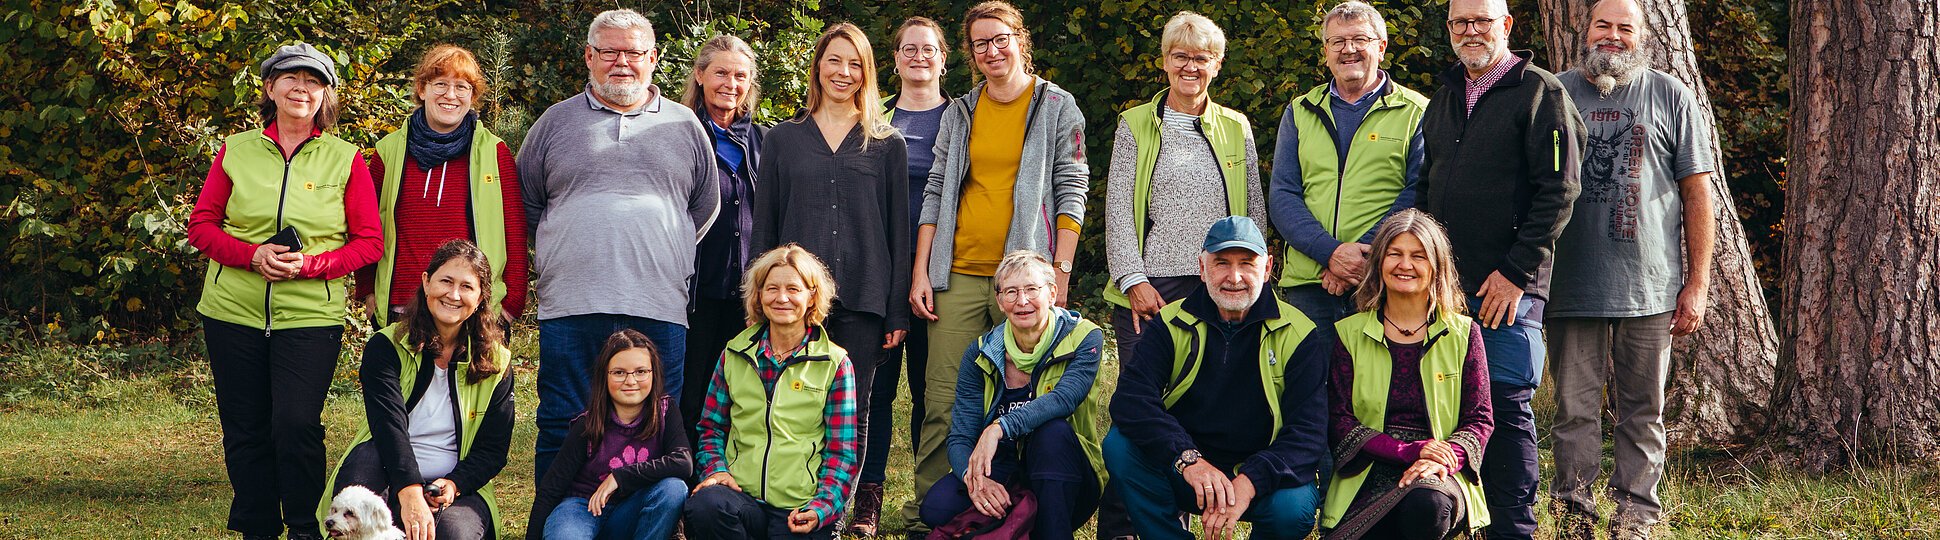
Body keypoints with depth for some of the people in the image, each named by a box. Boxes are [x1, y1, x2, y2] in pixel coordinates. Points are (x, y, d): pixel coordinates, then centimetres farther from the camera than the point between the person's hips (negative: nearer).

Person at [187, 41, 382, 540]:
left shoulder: (345, 159, 3)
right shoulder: (235, 151, 7)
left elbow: (369, 241, 1)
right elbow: (202, 226, 7)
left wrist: (309, 265, -14)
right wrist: (253, 256, -11)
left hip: (311, 315, -2)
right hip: (233, 312, 2)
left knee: (296, 426, -12)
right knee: (245, 431, 6)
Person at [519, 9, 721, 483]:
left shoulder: (684, 127, 13)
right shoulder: (555, 122, 12)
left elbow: (705, 208, 22)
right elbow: (526, 205, 18)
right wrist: (563, 254, 11)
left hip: (659, 310, 1)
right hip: (571, 305, -1)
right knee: (562, 431, 0)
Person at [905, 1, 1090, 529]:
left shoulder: (1057, 106, 5)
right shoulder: (958, 113, 13)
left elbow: (1070, 192, 1)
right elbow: (936, 193, 14)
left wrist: (1060, 273, -7)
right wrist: (920, 271, 5)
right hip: (958, 276, 2)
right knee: (943, 402, -1)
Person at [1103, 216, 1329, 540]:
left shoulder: (1298, 335, -6)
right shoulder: (1172, 323, -2)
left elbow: (1308, 429, -15)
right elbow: (1130, 399, -16)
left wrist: (1250, 482, -33)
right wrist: (1188, 459, -33)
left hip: (1260, 477, -2)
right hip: (1182, 476, 2)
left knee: (1293, 507, -34)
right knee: (1120, 445, -24)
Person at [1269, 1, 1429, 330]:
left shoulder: (1417, 113, 6)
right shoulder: (1299, 113, 15)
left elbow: (1417, 196, -3)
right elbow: (1283, 197, 7)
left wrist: (1365, 256, -15)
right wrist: (1331, 252, -11)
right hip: (1307, 282, 3)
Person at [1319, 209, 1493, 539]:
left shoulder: (1463, 334, 11)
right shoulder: (1349, 334, 10)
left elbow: (1479, 420, 7)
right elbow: (1339, 421, 3)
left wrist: (1444, 459, -16)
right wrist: (1408, 451, -13)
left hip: (1439, 476, 0)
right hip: (1368, 475, 0)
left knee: (1426, 506, -38)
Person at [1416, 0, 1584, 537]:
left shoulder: (1540, 93, -3)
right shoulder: (1443, 100, 18)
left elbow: (1558, 191, -9)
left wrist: (1517, 272, -13)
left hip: (1508, 289, -6)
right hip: (1443, 285, 6)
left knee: (1506, 407, -4)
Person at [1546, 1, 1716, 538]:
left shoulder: (1670, 97, 6)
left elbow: (1697, 192, 6)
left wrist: (1697, 283, 0)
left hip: (1649, 287, -1)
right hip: (1571, 286, 1)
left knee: (1643, 413, 3)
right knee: (1574, 409, 2)